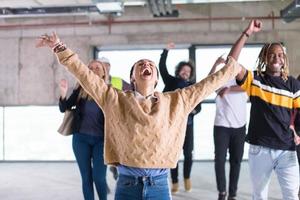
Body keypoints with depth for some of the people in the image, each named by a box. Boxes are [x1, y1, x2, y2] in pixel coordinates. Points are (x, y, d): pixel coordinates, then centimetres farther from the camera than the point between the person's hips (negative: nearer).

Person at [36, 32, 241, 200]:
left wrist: (233, 67, 15)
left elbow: (207, 84, 12)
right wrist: (60, 48, -3)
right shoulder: (115, 99, 3)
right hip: (128, 183, -1)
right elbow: (84, 74, 0)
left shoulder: (177, 100, 7)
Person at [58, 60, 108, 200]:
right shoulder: (80, 90, 0)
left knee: (99, 177, -6)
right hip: (81, 138, 2)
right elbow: (63, 109, -2)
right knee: (86, 177, 8)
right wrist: (63, 94, -18)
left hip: (100, 139, -1)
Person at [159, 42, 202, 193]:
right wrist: (166, 50, -6)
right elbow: (162, 67, -1)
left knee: (188, 153, 1)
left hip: (187, 123, 1)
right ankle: (174, 182, 11)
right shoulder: (171, 81, 6)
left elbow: (198, 105, 5)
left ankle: (187, 178, 25)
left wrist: (194, 110, -17)